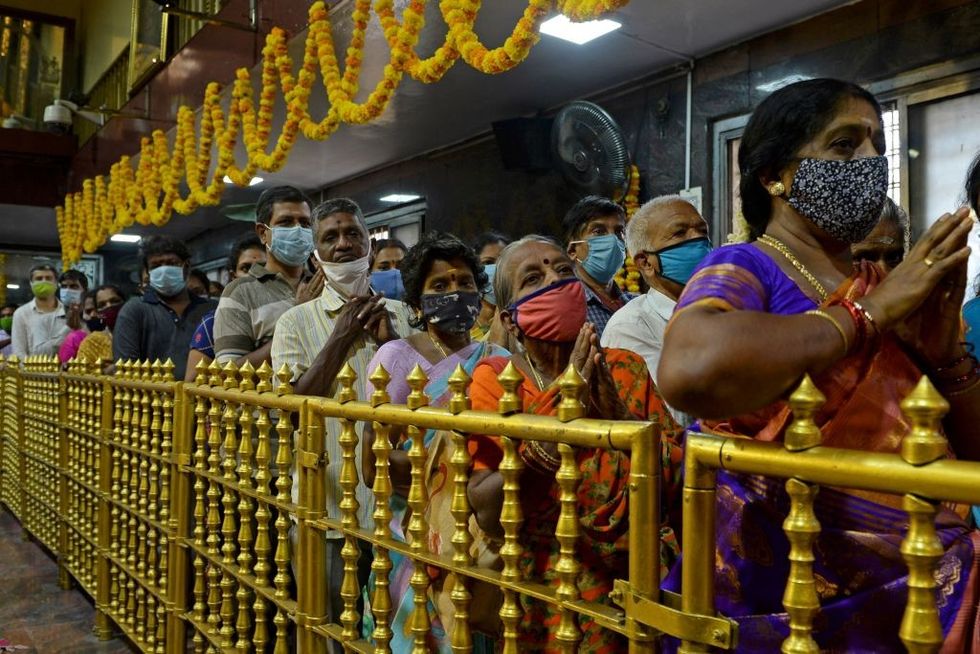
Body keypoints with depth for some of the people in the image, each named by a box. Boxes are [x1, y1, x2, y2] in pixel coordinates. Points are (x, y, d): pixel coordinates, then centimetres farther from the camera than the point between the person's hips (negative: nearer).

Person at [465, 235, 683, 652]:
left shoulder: (626, 369, -1)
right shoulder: (494, 379, -6)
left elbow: (680, 477, -7)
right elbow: (488, 514, -17)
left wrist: (617, 413, -21)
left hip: (638, 584, 2)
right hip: (545, 597, -1)